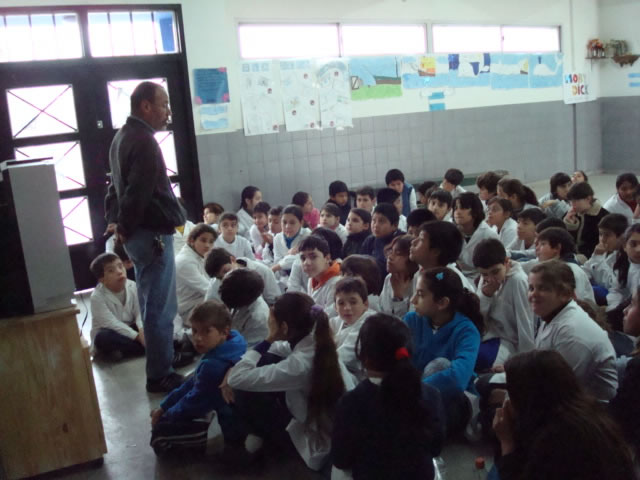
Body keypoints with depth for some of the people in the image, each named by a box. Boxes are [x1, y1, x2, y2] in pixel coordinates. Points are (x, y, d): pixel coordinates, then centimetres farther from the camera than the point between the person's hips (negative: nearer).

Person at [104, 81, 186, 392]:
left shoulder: (123, 137, 15)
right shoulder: (144, 141, -18)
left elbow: (117, 185, 19)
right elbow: (138, 193, -24)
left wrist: (115, 221, 13)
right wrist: (125, 228, -11)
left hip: (139, 234, 11)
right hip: (152, 233, -11)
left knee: (152, 306, 19)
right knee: (160, 308, -2)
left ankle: (160, 366, 33)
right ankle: (160, 375, 6)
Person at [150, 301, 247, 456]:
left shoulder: (214, 365, -30)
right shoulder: (222, 352, 1)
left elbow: (195, 401, -17)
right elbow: (192, 384, 10)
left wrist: (166, 416, 1)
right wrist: (163, 407, 11)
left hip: (228, 427, -10)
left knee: (159, 438, -12)